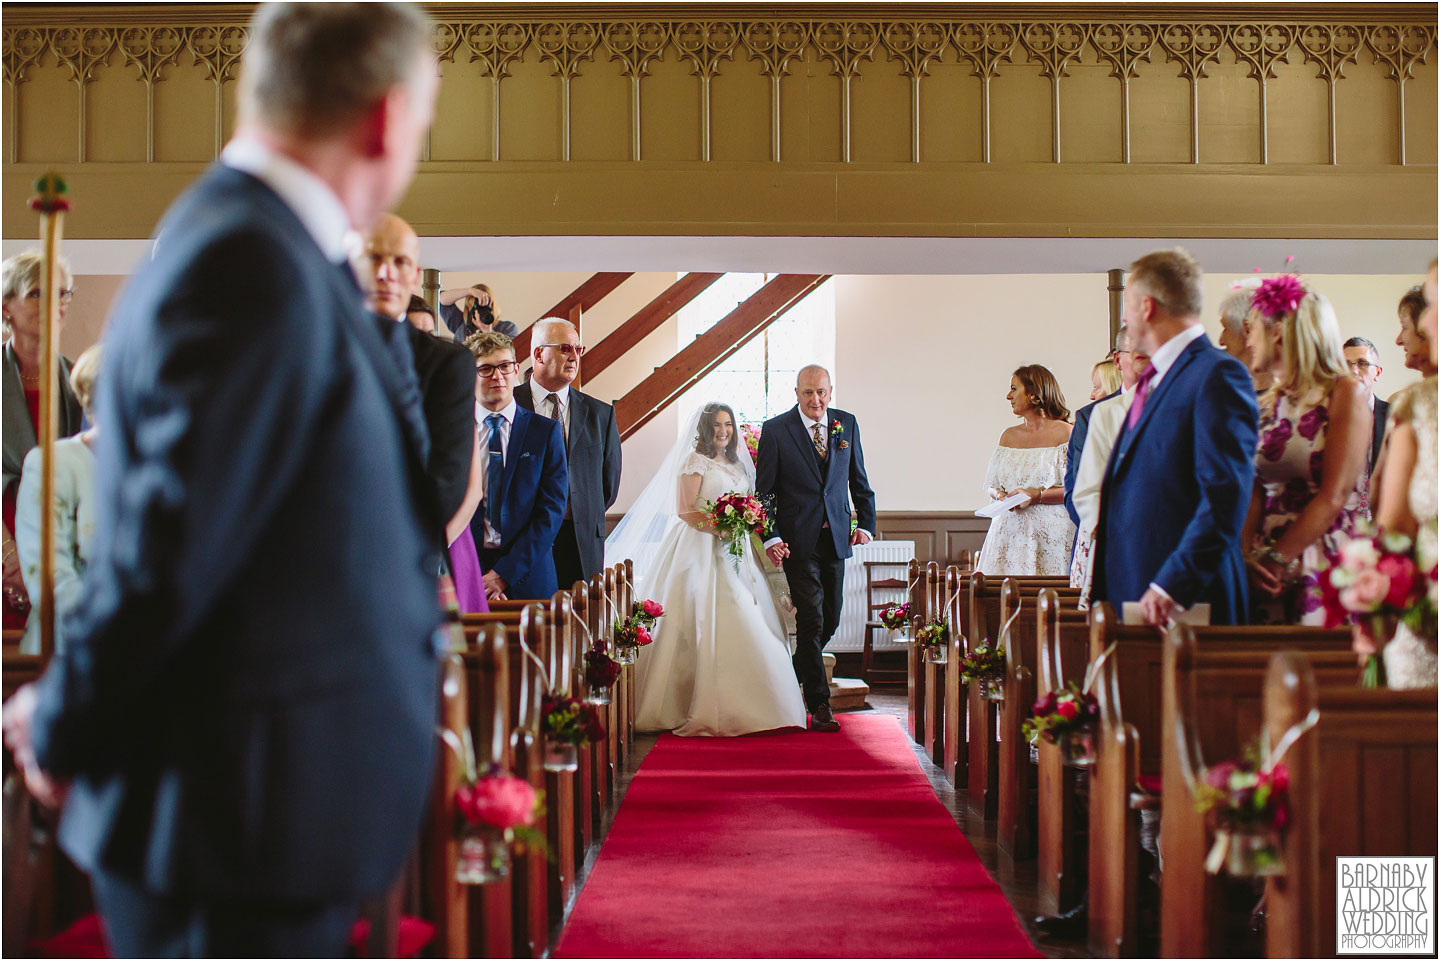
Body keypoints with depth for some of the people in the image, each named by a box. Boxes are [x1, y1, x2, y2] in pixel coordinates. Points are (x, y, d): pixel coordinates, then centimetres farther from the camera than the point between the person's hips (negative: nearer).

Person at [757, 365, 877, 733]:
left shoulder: (847, 424, 7)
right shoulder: (775, 429, -4)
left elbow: (859, 480, 15)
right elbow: (764, 490, -4)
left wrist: (866, 523, 6)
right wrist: (771, 537, -12)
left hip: (836, 537, 4)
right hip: (798, 540, -4)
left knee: (830, 620, 10)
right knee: (811, 620, -7)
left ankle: (793, 676, 33)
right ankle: (819, 705, 0)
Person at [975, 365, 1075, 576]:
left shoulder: (1065, 433, -1)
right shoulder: (1008, 435, 16)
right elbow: (992, 485, 19)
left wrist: (1034, 496, -15)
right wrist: (999, 495, -3)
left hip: (1049, 535, -4)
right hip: (1009, 532, 5)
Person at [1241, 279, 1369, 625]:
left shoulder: (1346, 393, -3)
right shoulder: (1265, 406, 13)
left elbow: (1334, 497, -11)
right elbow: (1254, 492, 5)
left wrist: (1278, 558, -15)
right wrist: (1248, 555, -12)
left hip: (1330, 568, -4)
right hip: (1269, 573, 4)